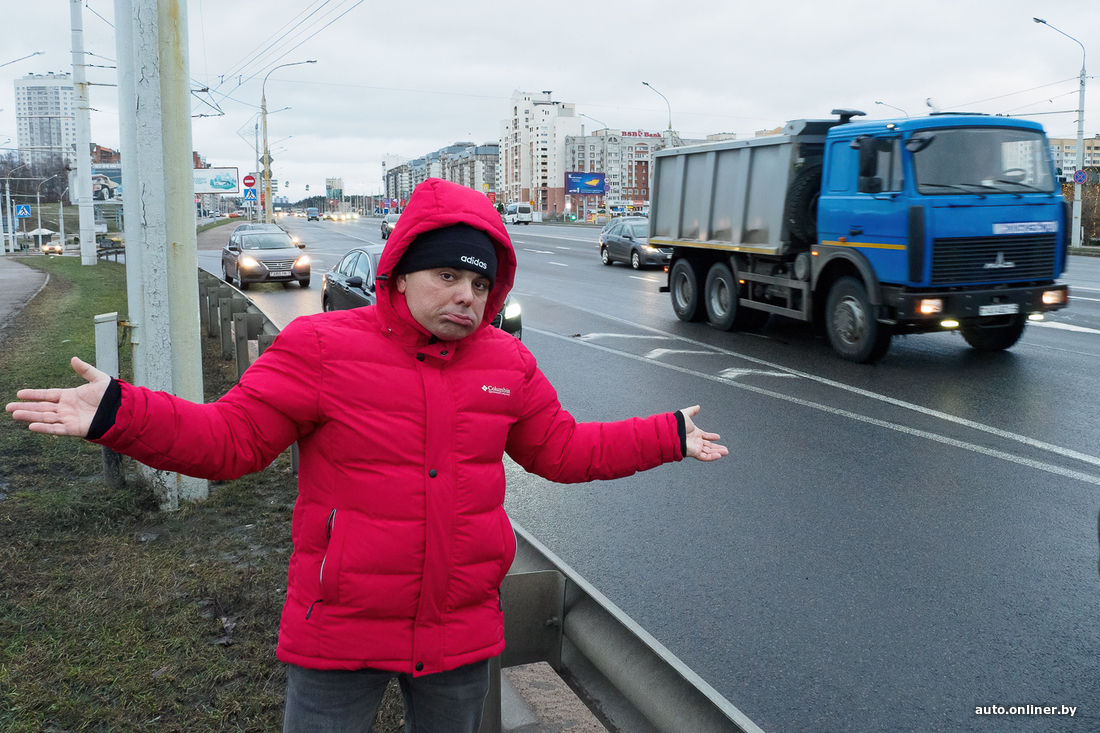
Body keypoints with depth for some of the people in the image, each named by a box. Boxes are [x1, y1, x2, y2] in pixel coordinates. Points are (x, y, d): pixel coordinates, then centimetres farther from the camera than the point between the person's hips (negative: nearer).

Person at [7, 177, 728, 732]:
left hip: (463, 634, 4)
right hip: (342, 634, -3)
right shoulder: (322, 348, -12)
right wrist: (119, 412, -26)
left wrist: (668, 437, 11)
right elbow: (228, 438, -12)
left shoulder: (507, 364, 1)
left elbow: (564, 450, 12)